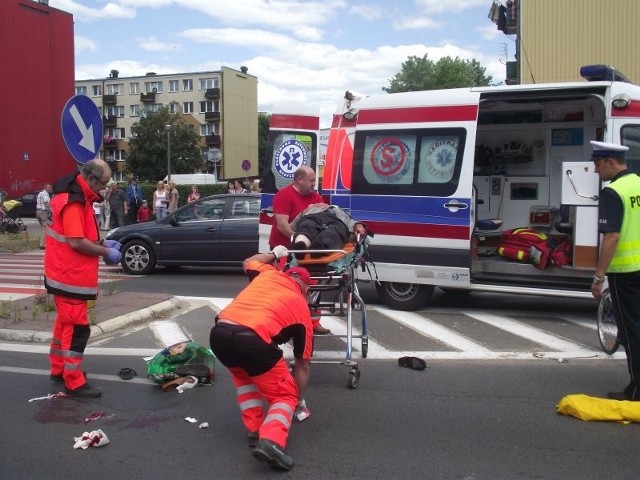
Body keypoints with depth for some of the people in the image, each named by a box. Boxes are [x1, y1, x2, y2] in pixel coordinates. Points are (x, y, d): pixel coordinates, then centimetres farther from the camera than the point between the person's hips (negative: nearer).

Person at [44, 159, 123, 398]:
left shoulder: (77, 198, 12)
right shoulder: (72, 202, -22)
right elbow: (77, 242, -27)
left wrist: (102, 243, 6)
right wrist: (106, 252, -16)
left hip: (68, 274, 11)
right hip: (70, 276, -11)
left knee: (65, 323, 20)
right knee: (77, 328, -6)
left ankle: (59, 370, 33)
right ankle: (74, 382, 1)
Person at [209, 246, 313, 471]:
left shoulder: (269, 274, 27)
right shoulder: (302, 309, 22)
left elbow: (248, 262, 52)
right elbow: (303, 364, 29)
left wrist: (274, 254, 67)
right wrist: (300, 399, 43)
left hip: (218, 334, 5)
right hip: (253, 340, -4)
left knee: (243, 375, 35)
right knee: (285, 395, 14)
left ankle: (255, 431, 26)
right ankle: (271, 442, -11)